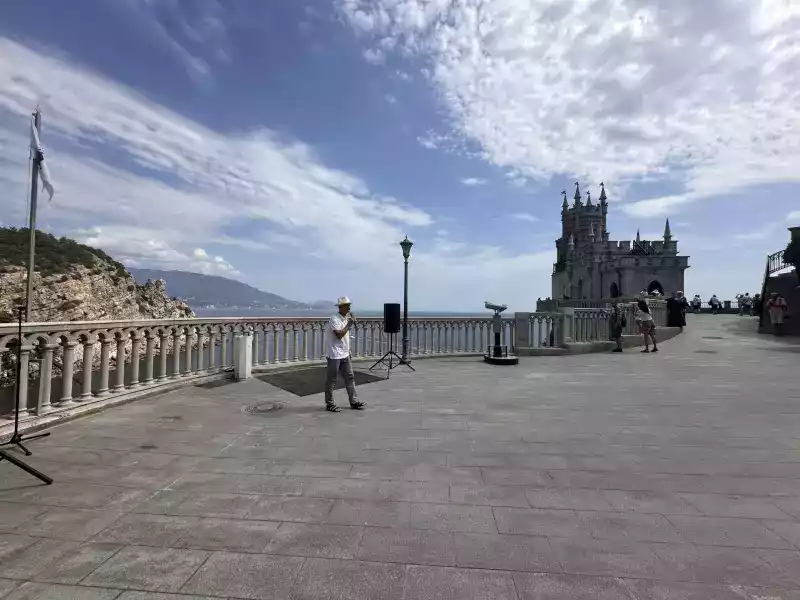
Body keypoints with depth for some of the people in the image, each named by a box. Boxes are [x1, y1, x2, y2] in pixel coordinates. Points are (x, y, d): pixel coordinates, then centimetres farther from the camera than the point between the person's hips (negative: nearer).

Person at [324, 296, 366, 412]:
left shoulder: (347, 318, 11)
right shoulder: (334, 319, -16)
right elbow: (339, 335, -27)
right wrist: (349, 324, -20)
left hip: (344, 354, 9)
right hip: (334, 355, -8)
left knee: (350, 377, 10)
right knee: (331, 380, 2)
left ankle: (354, 401, 18)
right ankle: (329, 404, 13)